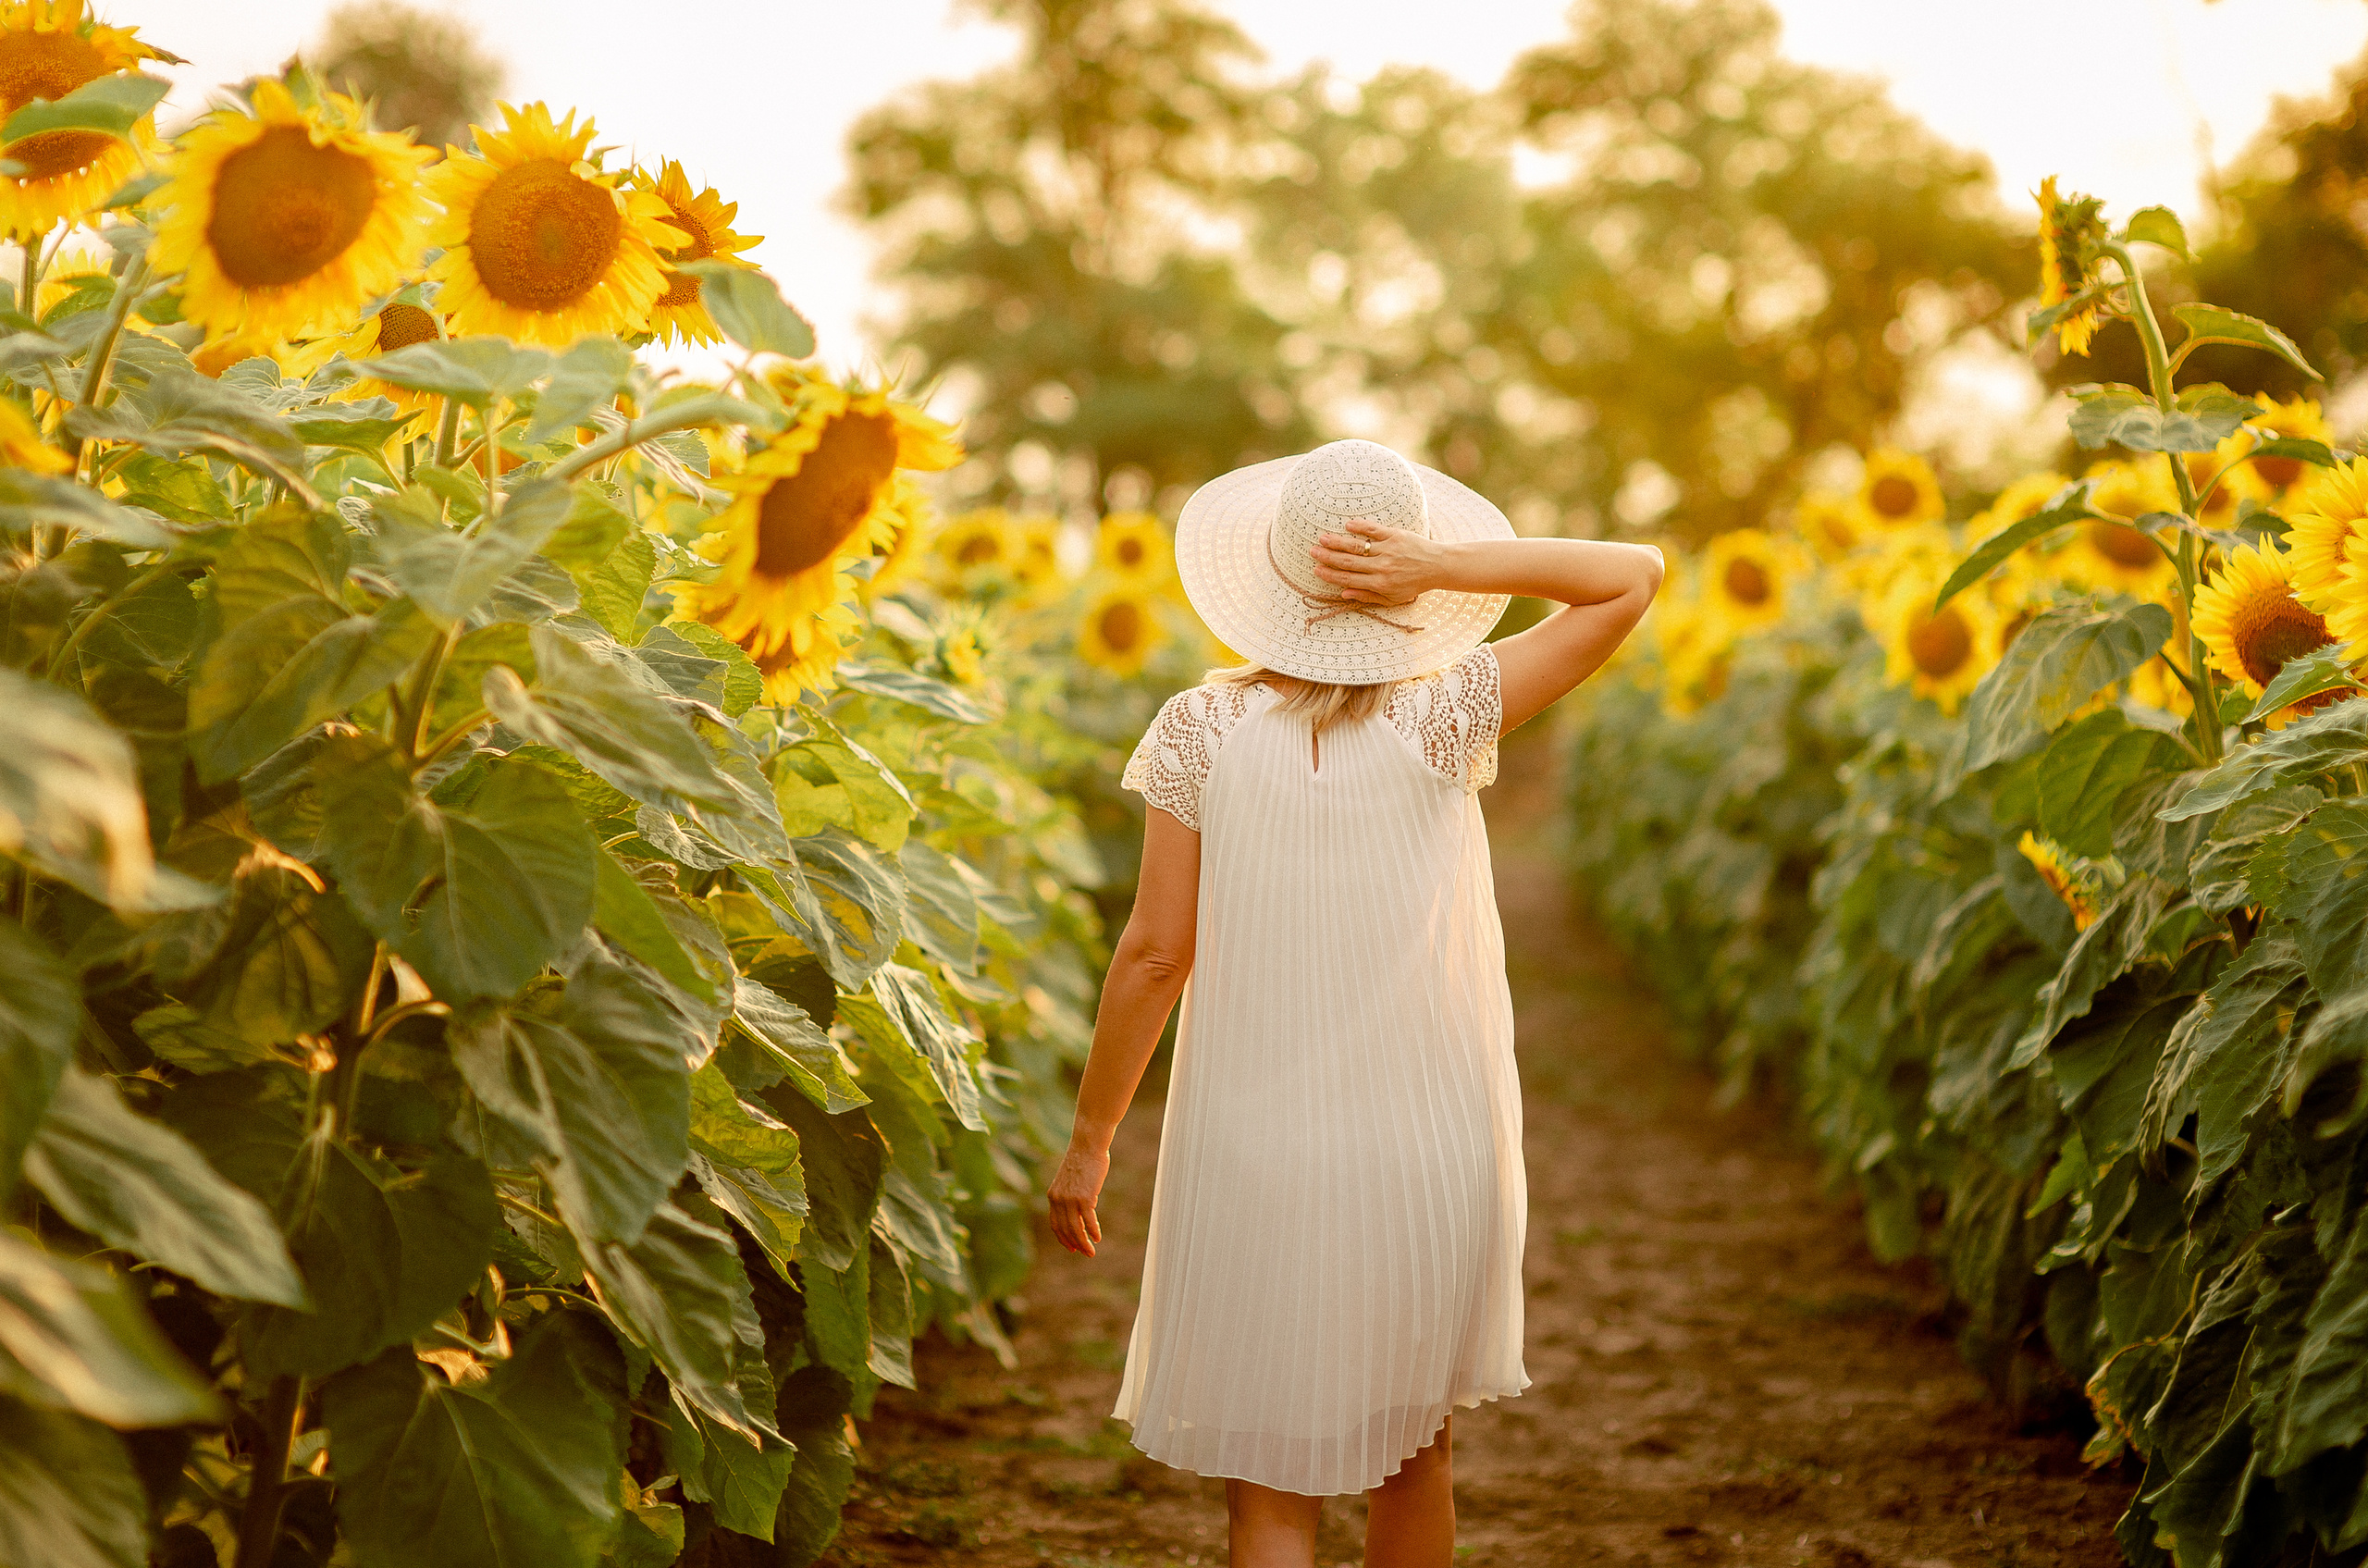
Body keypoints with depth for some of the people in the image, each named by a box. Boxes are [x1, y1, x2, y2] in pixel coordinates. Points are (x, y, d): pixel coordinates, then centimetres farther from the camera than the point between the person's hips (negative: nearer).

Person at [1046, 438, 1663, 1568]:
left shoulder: (1204, 731, -7)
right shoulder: (1445, 717, -8)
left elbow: (1156, 952, -7)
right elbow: (1633, 576, -1)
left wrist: (1089, 1139, 2)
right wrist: (1445, 569, -12)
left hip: (1255, 1162, -1)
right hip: (1433, 1163, 1)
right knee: (1415, 1456, 23)